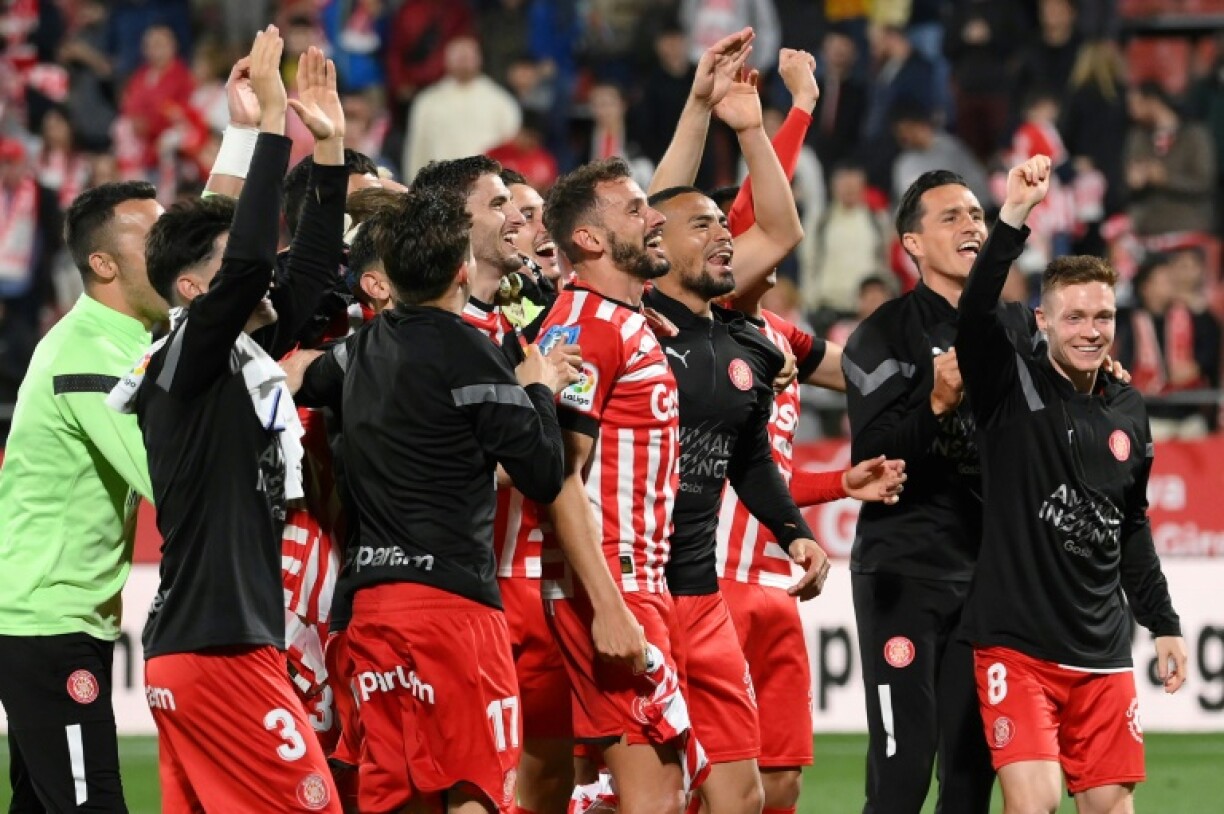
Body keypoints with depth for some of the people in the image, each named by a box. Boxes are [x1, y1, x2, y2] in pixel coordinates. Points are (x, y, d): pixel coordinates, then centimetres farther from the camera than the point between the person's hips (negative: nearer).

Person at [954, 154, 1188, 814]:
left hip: (1103, 650, 5)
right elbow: (974, 314, -24)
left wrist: (1163, 623, 22)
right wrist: (1013, 218, -33)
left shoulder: (1128, 411, 12)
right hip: (1017, 642, -5)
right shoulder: (1013, 388, -4)